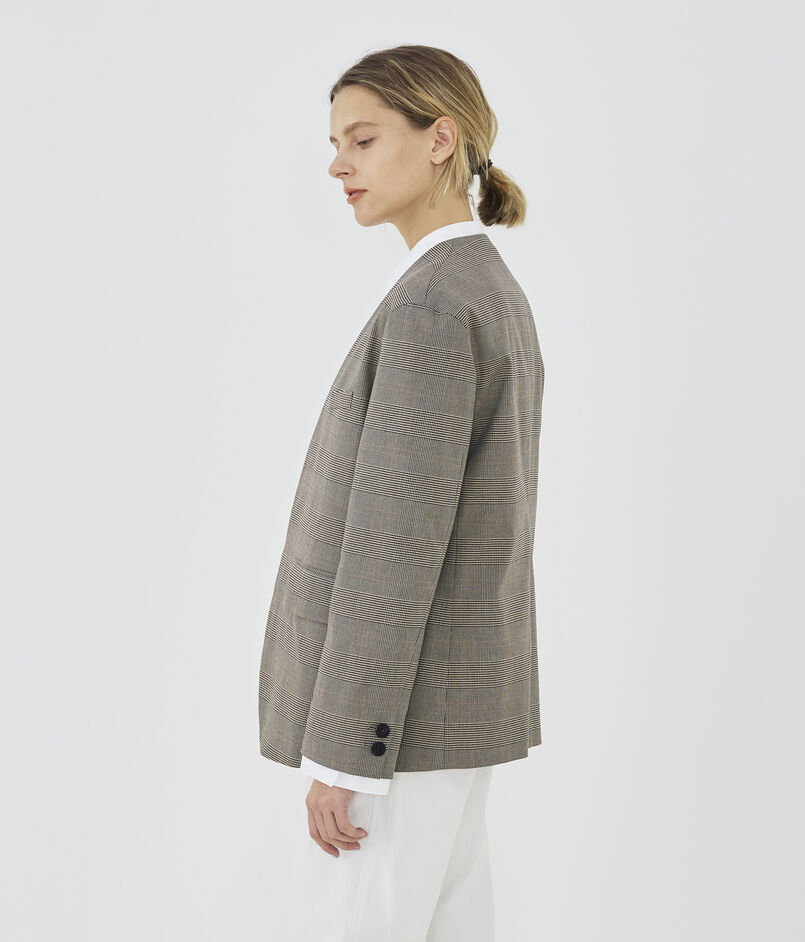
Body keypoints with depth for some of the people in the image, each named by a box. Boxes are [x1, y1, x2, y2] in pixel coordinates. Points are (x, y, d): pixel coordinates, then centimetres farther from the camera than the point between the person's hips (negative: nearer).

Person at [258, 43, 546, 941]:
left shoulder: (431, 305, -19)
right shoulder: (492, 298, 13)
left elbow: (396, 541, -23)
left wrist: (339, 752, -20)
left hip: (393, 714, -10)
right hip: (447, 699, 10)